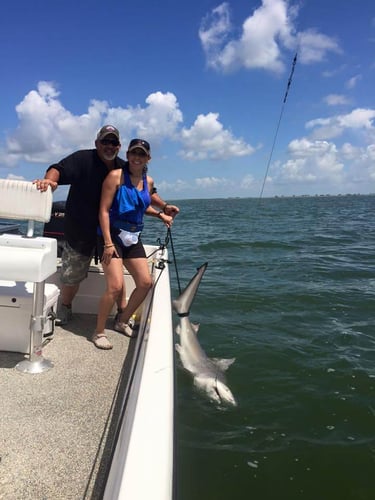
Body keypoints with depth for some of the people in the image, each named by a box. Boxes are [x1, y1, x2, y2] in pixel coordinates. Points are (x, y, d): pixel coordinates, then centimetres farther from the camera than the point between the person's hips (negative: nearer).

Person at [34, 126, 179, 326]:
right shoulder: (83, 159, -12)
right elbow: (59, 169, -26)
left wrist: (164, 207, -3)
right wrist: (49, 180, -48)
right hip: (80, 232, -3)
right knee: (72, 275, 8)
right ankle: (64, 309, 33)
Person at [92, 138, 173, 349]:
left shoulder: (148, 181, 9)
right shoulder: (116, 176, -9)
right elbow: (104, 211, -14)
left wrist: (160, 214, 12)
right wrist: (108, 242, -21)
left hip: (133, 237, 7)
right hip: (112, 235, -7)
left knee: (146, 282, 4)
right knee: (116, 286, -16)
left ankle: (122, 321, 25)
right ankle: (99, 332, 3)